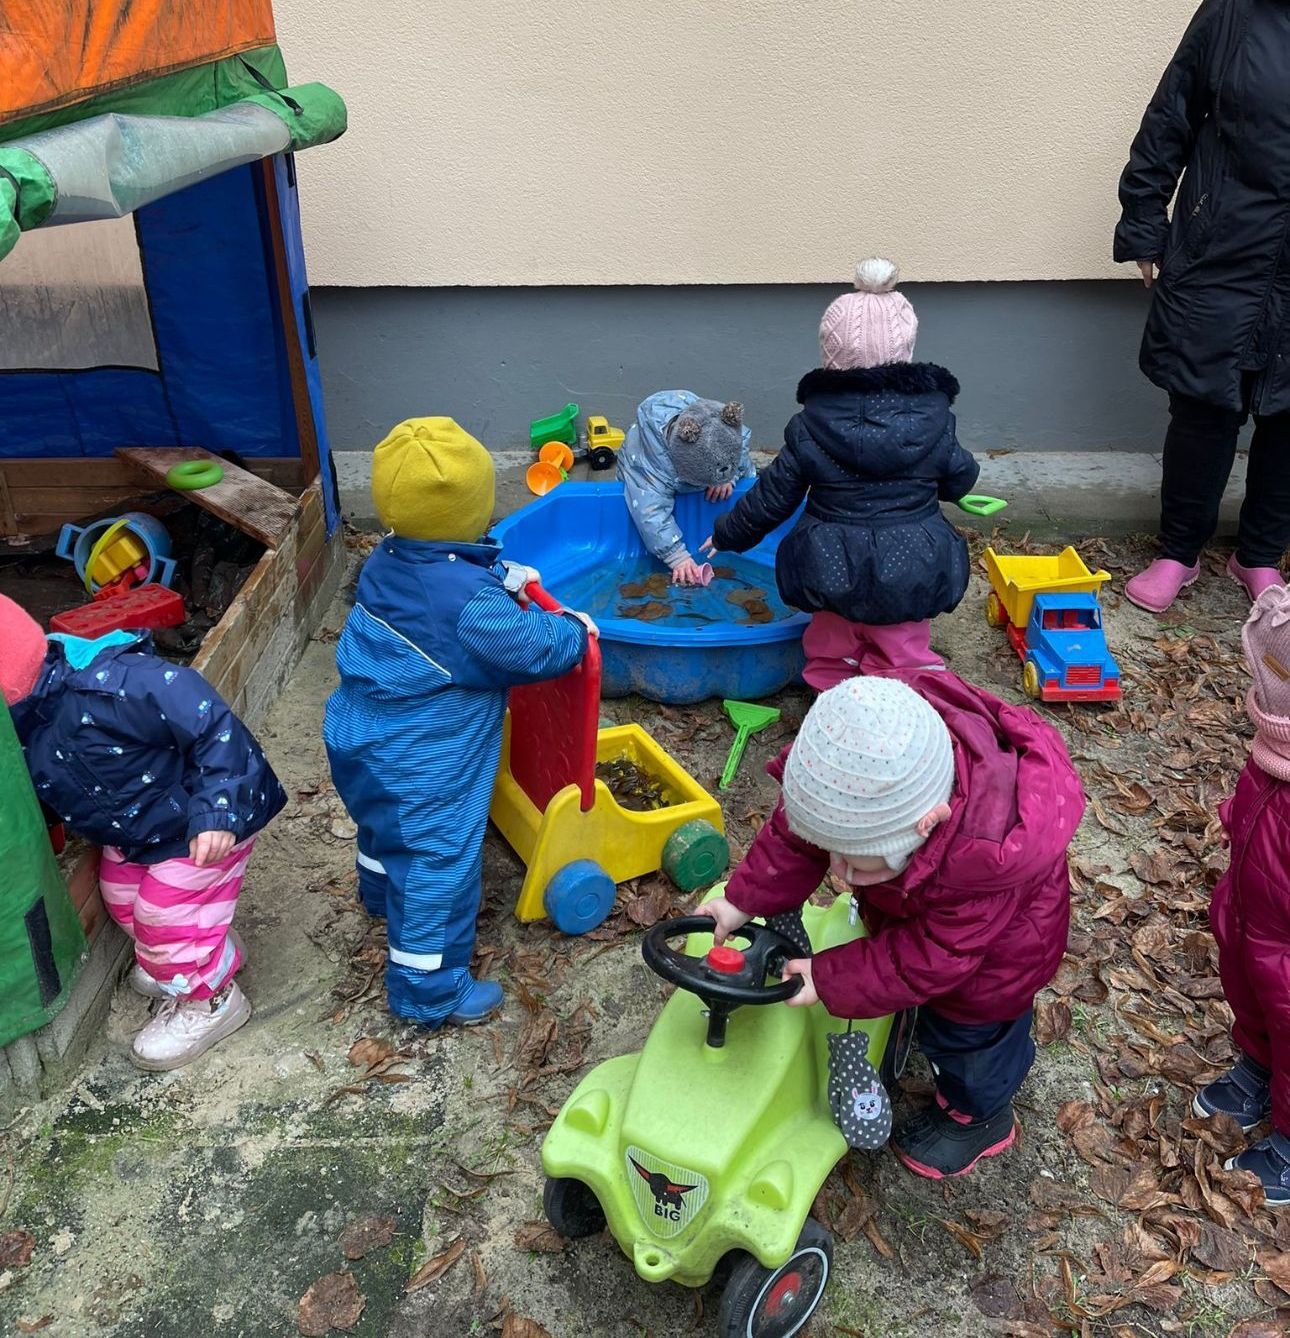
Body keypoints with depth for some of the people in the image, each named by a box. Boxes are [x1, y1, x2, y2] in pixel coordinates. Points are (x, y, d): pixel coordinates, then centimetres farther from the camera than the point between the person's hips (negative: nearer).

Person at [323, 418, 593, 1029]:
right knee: (437, 866, 7)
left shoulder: (385, 562, -4)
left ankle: (381, 894, 63)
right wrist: (575, 631, -2)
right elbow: (535, 649, -20)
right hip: (418, 771, -9)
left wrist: (500, 579, 10)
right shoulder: (469, 600, -30)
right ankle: (430, 992, 22)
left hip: (357, 742, 9)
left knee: (384, 830, 34)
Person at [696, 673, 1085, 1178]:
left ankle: (978, 1116, 48)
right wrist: (743, 899, -18)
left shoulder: (981, 857, -49)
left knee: (968, 1031, 18)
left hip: (994, 947, -5)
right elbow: (794, 831, -18)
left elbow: (933, 955, -34)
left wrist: (829, 981, -31)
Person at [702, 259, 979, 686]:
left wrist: (726, 535, 15)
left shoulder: (810, 427, -9)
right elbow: (959, 480, 7)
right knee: (903, 647, 22)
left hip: (834, 574, 0)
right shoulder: (933, 415, -6)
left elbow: (771, 499, -1)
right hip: (914, 574, 1)